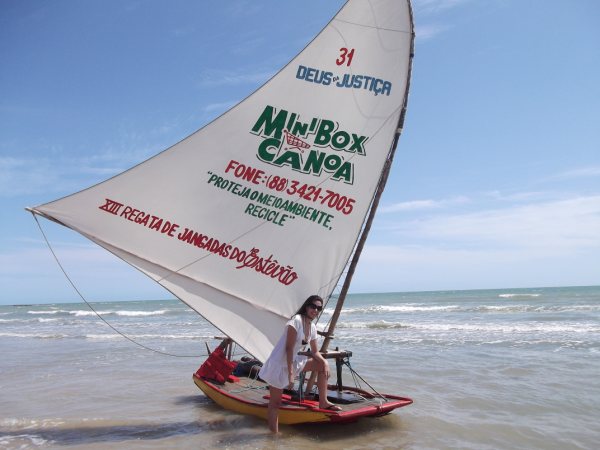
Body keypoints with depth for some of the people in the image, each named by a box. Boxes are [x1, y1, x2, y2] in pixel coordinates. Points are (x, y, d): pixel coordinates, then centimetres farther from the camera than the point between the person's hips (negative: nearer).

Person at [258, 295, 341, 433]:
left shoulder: (312, 327, 5)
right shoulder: (297, 321, -20)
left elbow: (315, 351, 13)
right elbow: (289, 348, -23)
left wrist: (324, 362, -6)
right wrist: (290, 373, -24)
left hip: (293, 361, 9)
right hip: (279, 364, -8)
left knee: (323, 366, 7)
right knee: (275, 403, -4)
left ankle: (323, 402, 15)